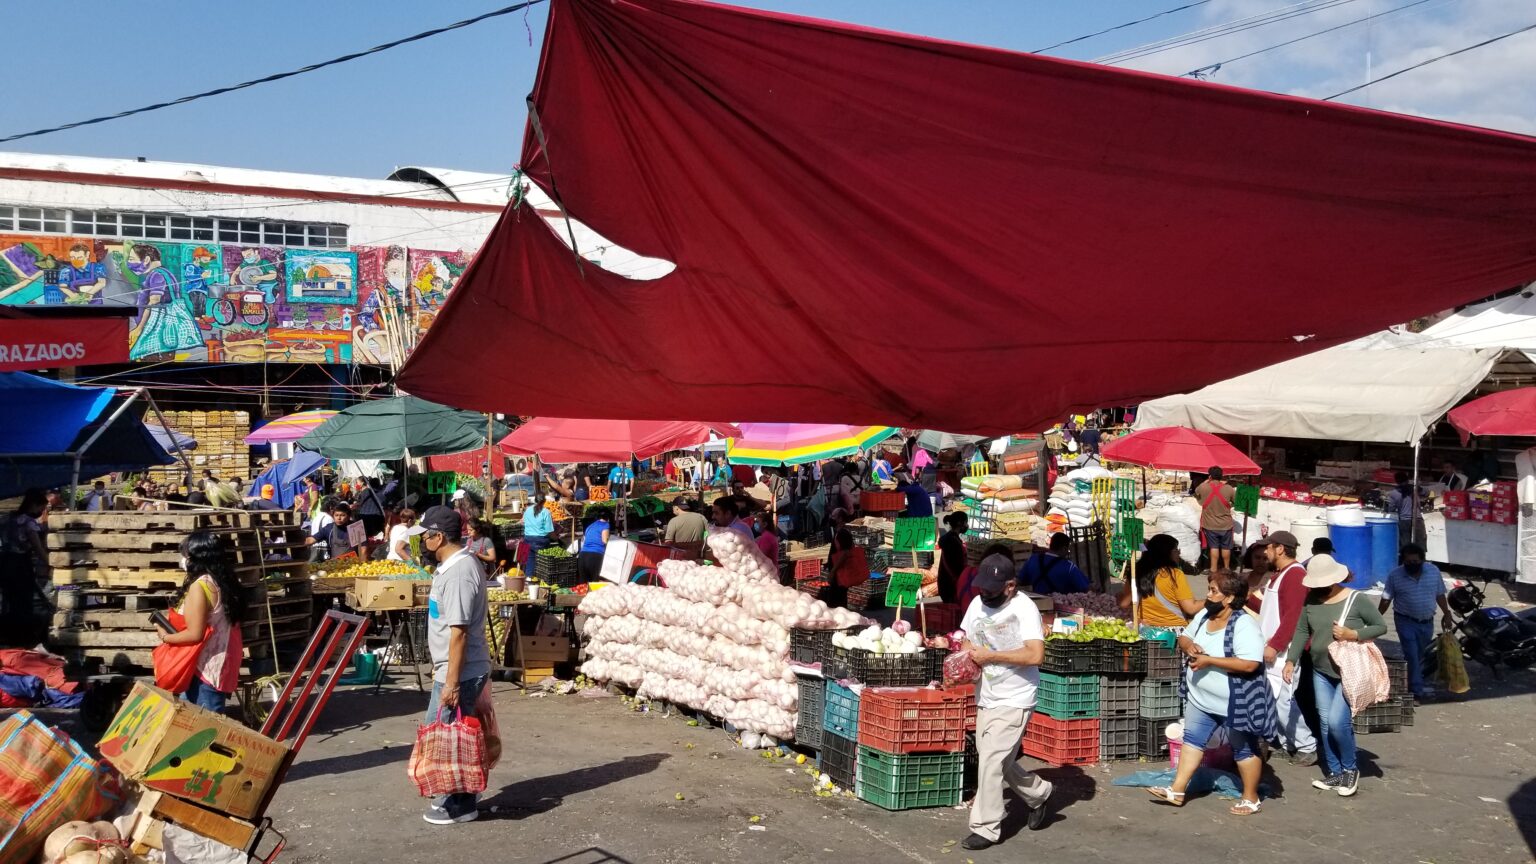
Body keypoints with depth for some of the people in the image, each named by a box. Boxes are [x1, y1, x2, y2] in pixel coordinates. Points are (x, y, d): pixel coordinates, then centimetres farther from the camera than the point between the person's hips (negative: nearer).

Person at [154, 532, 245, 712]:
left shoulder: (199, 586, -16)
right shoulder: (223, 582, 9)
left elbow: (195, 634, -18)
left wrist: (166, 637, -3)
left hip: (205, 669, -9)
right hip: (220, 666, 9)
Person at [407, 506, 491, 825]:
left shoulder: (459, 573, -22)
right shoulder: (453, 565, 11)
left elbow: (459, 631, -25)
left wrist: (452, 682, -24)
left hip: (459, 672, -10)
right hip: (452, 668, 10)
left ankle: (457, 806, 10)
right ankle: (455, 799, 27)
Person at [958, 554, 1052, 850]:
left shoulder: (1024, 609, -18)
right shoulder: (977, 603, 4)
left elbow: (1035, 655, -27)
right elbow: (968, 641, 18)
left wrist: (990, 655, -24)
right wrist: (967, 657, -6)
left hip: (1014, 701, -8)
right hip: (986, 698, 8)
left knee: (990, 761, -10)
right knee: (999, 761, 17)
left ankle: (986, 829, 2)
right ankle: (1038, 794, 41)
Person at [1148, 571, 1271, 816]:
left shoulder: (1244, 624, -24)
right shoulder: (1203, 615, 1)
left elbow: (1250, 664, -32)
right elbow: (1183, 637, 13)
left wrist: (1209, 660, -30)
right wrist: (1188, 646, -12)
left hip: (1235, 702, -8)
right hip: (1202, 699, 8)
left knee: (1244, 749, 9)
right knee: (1192, 739, 11)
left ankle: (1251, 798, 24)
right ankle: (1177, 790, 18)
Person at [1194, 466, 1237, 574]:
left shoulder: (1203, 488, -14)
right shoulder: (1228, 489, -13)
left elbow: (1196, 492, 11)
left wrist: (1206, 482, 18)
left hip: (1210, 524, 0)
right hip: (1225, 524, 0)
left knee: (1214, 547, 10)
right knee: (1226, 547, 16)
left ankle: (1214, 569, 11)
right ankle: (1226, 567, 29)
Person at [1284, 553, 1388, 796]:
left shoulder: (1355, 600, -14)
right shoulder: (1311, 600, -1)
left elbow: (1381, 626, -6)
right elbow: (1302, 631, 4)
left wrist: (1354, 635, -20)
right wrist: (1291, 660, -4)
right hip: (1321, 672, 6)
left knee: (1337, 721, -13)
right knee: (1325, 723, 8)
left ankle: (1350, 769, 10)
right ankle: (1335, 773, 22)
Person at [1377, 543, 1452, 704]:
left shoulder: (1434, 571, -2)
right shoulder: (1395, 575, -10)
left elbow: (1440, 595, 8)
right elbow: (1386, 600, -4)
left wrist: (1446, 614, 8)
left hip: (1427, 622, 3)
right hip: (1406, 621, -3)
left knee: (1420, 655, 17)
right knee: (1412, 655, -9)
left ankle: (1416, 680, 37)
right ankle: (1417, 691, -7)